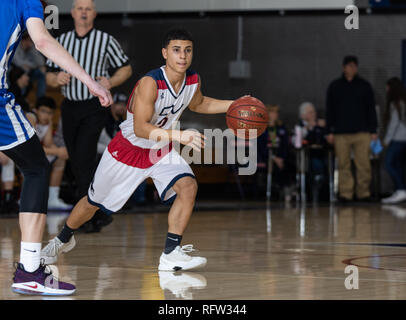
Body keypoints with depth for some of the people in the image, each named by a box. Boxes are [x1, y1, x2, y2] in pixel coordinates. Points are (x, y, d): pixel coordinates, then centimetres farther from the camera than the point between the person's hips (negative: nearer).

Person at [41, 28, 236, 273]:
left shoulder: (193, 81, -11)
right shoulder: (150, 83, -32)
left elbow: (198, 104, 13)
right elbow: (140, 128, -38)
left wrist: (234, 105, 1)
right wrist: (179, 136, -48)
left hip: (162, 150, 4)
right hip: (129, 149, -4)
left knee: (188, 186, -23)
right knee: (94, 203, 13)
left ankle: (171, 254, -19)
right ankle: (64, 238, 42)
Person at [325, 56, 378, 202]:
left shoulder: (364, 86, 10)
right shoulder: (334, 86, 10)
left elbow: (371, 109, 11)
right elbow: (329, 111, 11)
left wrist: (373, 131, 5)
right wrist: (330, 131, 5)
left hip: (362, 133, 0)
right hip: (341, 133, 0)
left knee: (363, 164, -4)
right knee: (343, 165, -2)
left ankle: (363, 192, 4)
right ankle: (345, 194, 1)